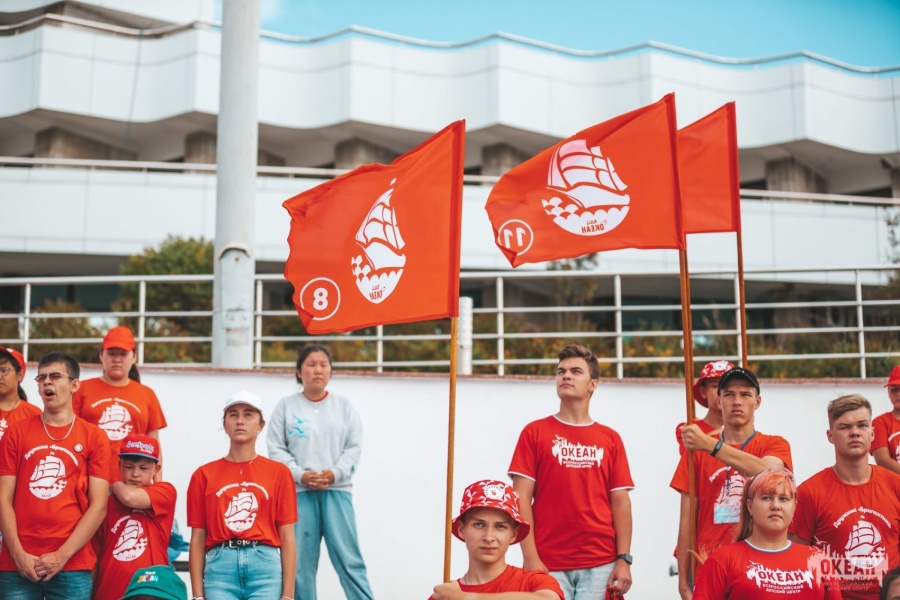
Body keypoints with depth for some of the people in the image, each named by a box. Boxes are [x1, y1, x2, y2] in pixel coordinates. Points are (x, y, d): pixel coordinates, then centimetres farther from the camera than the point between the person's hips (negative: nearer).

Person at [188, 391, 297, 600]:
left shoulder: (278, 472, 7)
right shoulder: (204, 475, 8)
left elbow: (287, 537, 4)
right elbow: (197, 538, 7)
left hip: (265, 566, 0)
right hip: (220, 567, 1)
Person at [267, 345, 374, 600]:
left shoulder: (344, 405, 10)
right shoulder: (286, 406, 7)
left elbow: (354, 447, 5)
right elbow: (277, 449, 2)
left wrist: (335, 473, -11)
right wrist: (301, 475, -12)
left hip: (337, 490, 0)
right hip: (299, 491, 0)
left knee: (348, 557, -4)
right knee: (300, 561, 3)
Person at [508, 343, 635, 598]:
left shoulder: (610, 439, 9)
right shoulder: (535, 432, 4)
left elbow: (620, 502, 7)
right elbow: (522, 498, -1)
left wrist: (624, 559, -1)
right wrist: (530, 558, -9)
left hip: (601, 565, 2)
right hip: (548, 564, -1)